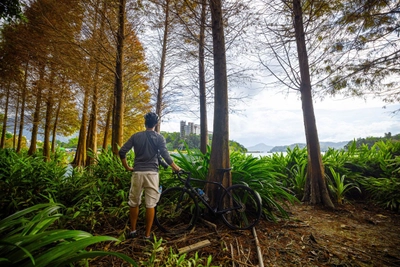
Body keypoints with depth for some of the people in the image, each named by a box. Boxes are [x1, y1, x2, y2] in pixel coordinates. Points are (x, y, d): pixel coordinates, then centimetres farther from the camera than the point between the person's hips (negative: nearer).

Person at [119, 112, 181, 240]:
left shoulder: (136, 136, 5)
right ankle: (147, 235, 14)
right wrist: (176, 168, 4)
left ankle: (133, 231, 31)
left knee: (134, 203, 18)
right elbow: (165, 155, -8)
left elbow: (122, 151, 2)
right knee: (150, 205, 5)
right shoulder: (159, 137, -2)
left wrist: (127, 167, 13)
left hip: (137, 173, 3)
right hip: (151, 173, -2)